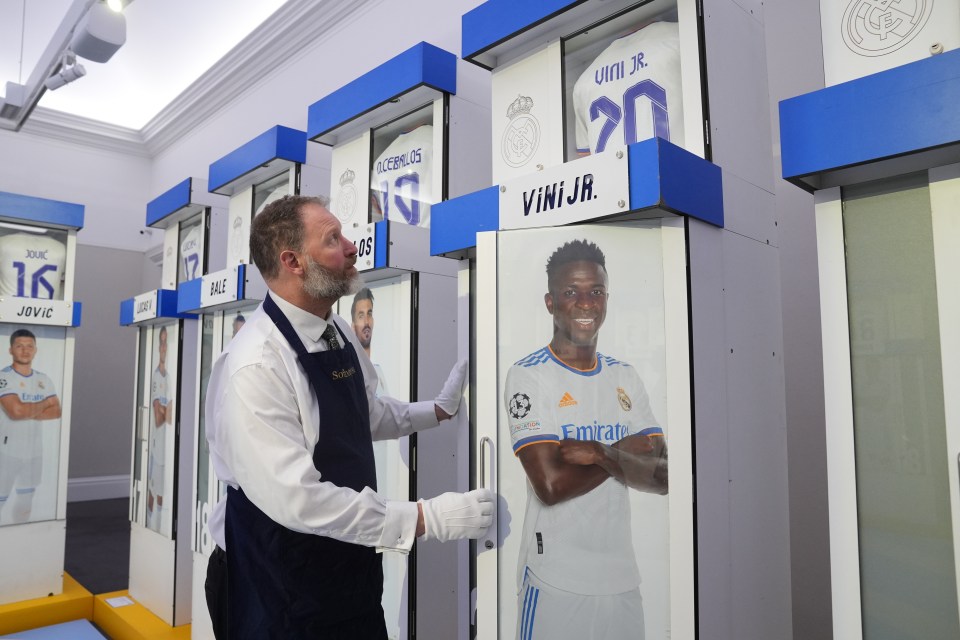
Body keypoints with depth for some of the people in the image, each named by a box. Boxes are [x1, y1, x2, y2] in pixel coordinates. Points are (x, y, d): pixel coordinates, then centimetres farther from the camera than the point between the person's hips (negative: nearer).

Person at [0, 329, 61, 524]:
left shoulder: (44, 380, 7)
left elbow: (56, 411, 0)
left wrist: (29, 413, -15)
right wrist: (44, 404, -7)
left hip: (34, 449, 6)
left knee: (26, 500, 15)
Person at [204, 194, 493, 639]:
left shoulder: (339, 333, 0)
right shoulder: (254, 366, -26)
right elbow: (296, 498, -30)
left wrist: (438, 410, 0)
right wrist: (425, 519, -29)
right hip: (282, 587, -7)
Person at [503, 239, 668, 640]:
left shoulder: (625, 378, 5)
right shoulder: (528, 376, -11)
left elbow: (662, 478, -2)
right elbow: (551, 484, -20)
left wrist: (601, 453, -19)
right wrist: (626, 452, -8)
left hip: (622, 573, 5)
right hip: (555, 577, -5)